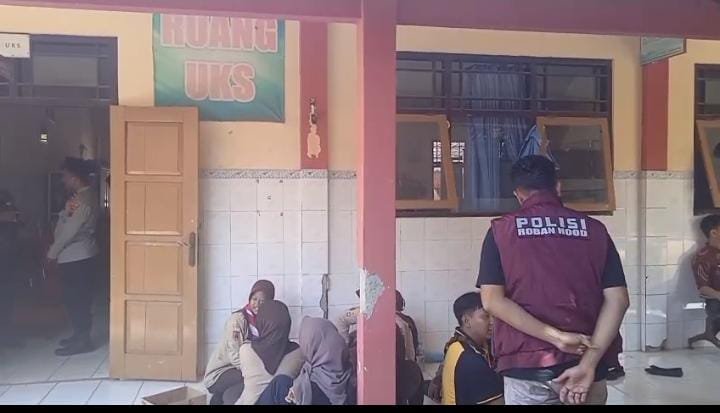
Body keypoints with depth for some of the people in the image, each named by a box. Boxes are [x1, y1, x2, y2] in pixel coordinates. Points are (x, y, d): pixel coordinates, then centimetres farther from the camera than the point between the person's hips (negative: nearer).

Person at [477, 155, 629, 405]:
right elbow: (618, 299, -4)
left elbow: (492, 300, -11)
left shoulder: (501, 230, -1)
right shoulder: (594, 230, 5)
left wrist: (555, 336, -13)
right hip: (583, 365, 2)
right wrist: (589, 363, -9)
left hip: (527, 367, -2)